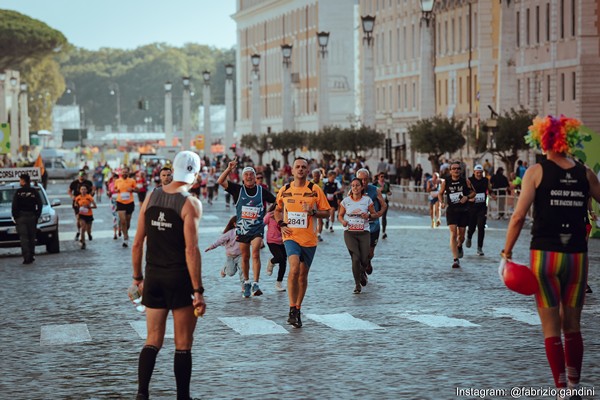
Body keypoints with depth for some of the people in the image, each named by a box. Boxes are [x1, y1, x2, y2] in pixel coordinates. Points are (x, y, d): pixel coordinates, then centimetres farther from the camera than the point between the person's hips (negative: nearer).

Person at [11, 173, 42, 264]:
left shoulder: (18, 192, -6)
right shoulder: (35, 192, 1)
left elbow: (14, 206, -7)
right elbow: (39, 206, 1)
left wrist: (15, 217, 1)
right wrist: (37, 216, 8)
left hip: (21, 217, -3)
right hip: (32, 217, 3)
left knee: (23, 237, -3)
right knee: (32, 237, 13)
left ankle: (26, 257, -11)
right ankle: (31, 256, 14)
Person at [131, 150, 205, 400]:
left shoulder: (151, 197, 5)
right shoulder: (190, 203, -11)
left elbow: (137, 243, 6)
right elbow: (191, 250, -17)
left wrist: (137, 278, 17)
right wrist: (198, 291, -16)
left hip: (153, 277, 5)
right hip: (180, 278, -5)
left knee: (153, 341, 12)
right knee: (183, 345, 6)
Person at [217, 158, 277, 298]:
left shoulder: (262, 191, 1)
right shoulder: (238, 189, 0)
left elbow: (276, 202, 14)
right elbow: (220, 181, -11)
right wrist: (229, 169, -22)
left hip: (257, 228, -1)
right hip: (242, 228, 1)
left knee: (255, 253, -17)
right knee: (245, 257, 10)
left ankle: (255, 284, -19)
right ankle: (246, 283, 27)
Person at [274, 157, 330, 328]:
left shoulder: (315, 190, -1)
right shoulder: (284, 190, 5)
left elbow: (326, 212, 2)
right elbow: (278, 210, 21)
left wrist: (313, 212, -17)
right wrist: (281, 225, 4)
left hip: (309, 239, 1)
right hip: (291, 237, -1)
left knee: (303, 275, 9)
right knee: (294, 269, -23)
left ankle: (297, 309, 25)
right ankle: (292, 310, -20)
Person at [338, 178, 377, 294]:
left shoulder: (367, 200, 2)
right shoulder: (346, 201, 3)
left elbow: (374, 214, 9)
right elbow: (340, 215, 13)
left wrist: (368, 216, -13)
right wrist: (343, 221, -9)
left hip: (364, 233, 0)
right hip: (349, 233, 0)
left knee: (364, 260, -4)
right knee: (355, 258, -12)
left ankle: (362, 273, 34)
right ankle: (357, 284, 5)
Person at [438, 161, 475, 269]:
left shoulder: (465, 181, -1)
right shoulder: (446, 182, -1)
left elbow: (473, 192, 8)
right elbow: (440, 193, 12)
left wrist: (467, 197, -12)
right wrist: (442, 202, -7)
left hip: (463, 211, 1)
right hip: (451, 210, -1)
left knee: (461, 235, 10)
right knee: (453, 234, -13)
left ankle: (459, 246, 47)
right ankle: (456, 259, -14)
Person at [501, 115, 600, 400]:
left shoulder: (537, 172, -4)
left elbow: (519, 216, -10)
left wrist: (506, 253, -5)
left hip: (545, 255, -2)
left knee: (551, 329, 4)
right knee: (573, 326, 14)